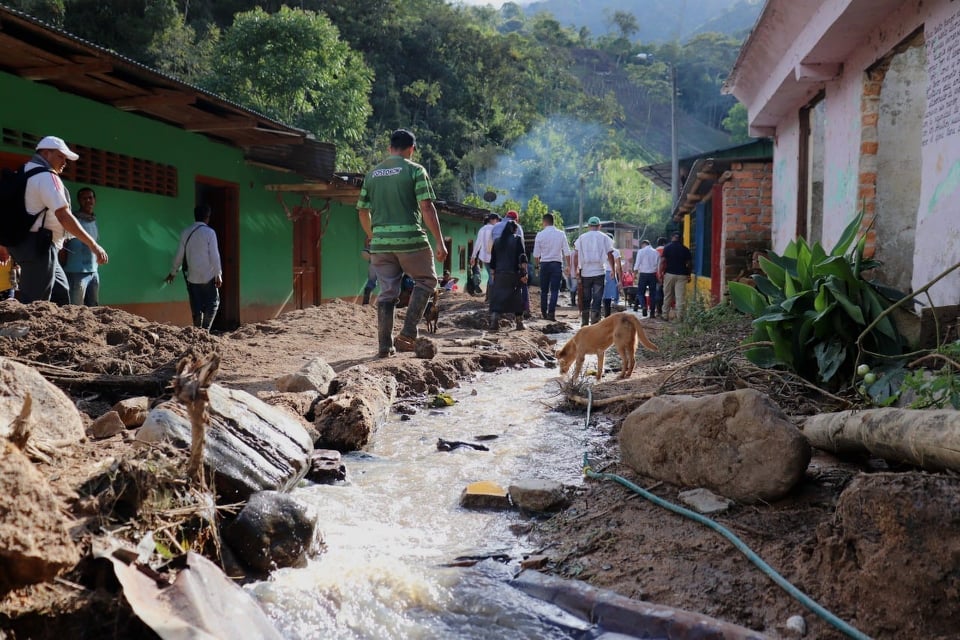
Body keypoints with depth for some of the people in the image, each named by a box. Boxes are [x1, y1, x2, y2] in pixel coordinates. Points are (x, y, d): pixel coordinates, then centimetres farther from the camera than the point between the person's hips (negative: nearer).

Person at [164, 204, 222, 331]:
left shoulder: (186, 232, 5)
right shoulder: (209, 232, -8)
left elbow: (179, 255, 9)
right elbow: (214, 256, -11)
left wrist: (173, 272, 20)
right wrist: (218, 275, -6)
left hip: (192, 277, 4)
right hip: (208, 276, -4)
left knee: (196, 306, 8)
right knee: (212, 303, 5)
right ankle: (205, 329, -10)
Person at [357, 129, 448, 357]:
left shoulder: (372, 174, 13)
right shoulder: (415, 170, -1)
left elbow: (362, 211, 14)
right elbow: (427, 207, -9)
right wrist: (440, 241, -7)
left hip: (380, 242, 5)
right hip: (410, 238, -4)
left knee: (387, 292, 10)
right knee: (426, 280, 14)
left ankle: (384, 345, 9)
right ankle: (408, 333, 3)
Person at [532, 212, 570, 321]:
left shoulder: (540, 235, -3)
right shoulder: (561, 234, -1)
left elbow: (536, 255, 1)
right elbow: (567, 252, -2)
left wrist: (538, 265, 16)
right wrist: (567, 266, 6)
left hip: (544, 264, 0)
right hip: (557, 264, 0)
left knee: (544, 290, 12)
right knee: (554, 290, 1)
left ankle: (543, 313, 19)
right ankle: (551, 313, -7)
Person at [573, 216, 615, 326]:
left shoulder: (581, 237, 5)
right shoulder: (604, 237, 2)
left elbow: (576, 255, 1)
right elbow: (610, 255, -2)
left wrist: (576, 270, 7)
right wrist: (613, 270, 7)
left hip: (585, 272, 2)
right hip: (599, 272, -2)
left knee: (585, 299, 11)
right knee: (597, 299, 0)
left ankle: (584, 323, 17)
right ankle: (595, 323, -6)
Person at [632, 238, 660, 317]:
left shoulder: (641, 251, -3)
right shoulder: (656, 252, 6)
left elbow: (637, 264, -6)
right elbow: (659, 265, 8)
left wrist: (636, 274, 2)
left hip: (643, 274, -3)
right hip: (653, 274, 3)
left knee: (640, 292, 4)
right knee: (653, 293, 8)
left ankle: (643, 306, -18)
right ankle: (652, 311, 8)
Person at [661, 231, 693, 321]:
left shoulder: (667, 248, -1)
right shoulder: (685, 249, 4)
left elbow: (663, 261, -7)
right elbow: (689, 263, 4)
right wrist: (689, 275, 13)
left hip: (669, 274, -1)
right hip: (682, 275, 1)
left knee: (667, 296, 10)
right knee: (680, 297, -1)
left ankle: (665, 315, 14)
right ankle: (679, 316, -4)